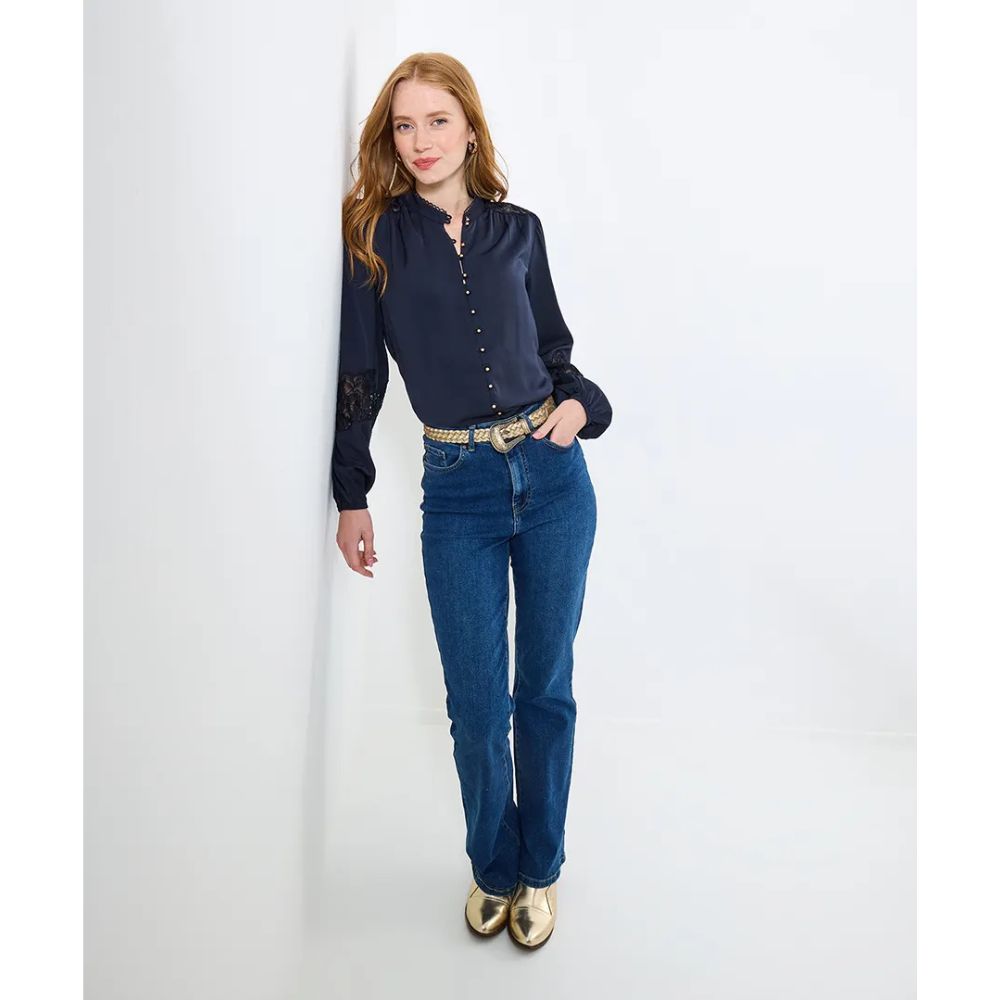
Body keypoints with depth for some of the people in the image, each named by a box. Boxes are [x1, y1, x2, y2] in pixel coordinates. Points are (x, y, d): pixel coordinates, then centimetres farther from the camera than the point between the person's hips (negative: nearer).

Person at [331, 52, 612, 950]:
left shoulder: (518, 229, 7)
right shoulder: (373, 236, 2)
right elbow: (359, 372, 2)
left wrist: (580, 402, -5)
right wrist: (352, 497, 3)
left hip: (552, 474, 2)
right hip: (457, 490, -1)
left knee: (546, 687, 11)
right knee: (477, 702, 6)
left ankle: (540, 871, 32)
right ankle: (492, 867, 33)